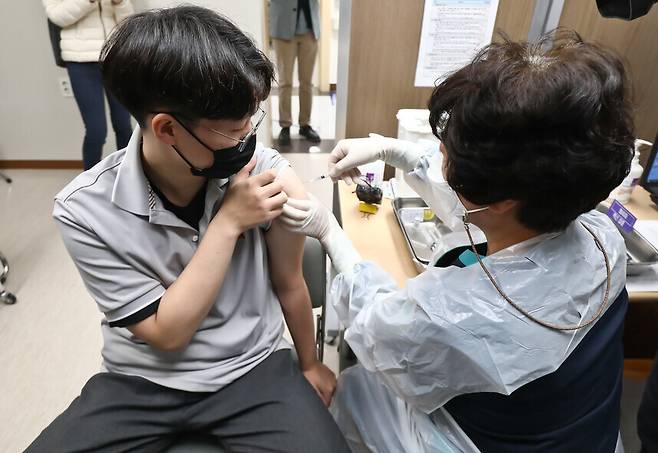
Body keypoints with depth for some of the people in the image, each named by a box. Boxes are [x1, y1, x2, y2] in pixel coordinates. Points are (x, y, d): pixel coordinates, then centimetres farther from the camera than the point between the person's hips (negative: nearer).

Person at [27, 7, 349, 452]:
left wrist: (310, 364, 12)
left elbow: (289, 284, -2)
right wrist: (228, 223, -25)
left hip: (253, 368, 0)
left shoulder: (266, 172, -16)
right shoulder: (85, 210, -17)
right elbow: (167, 332, -16)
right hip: (143, 381, 1)